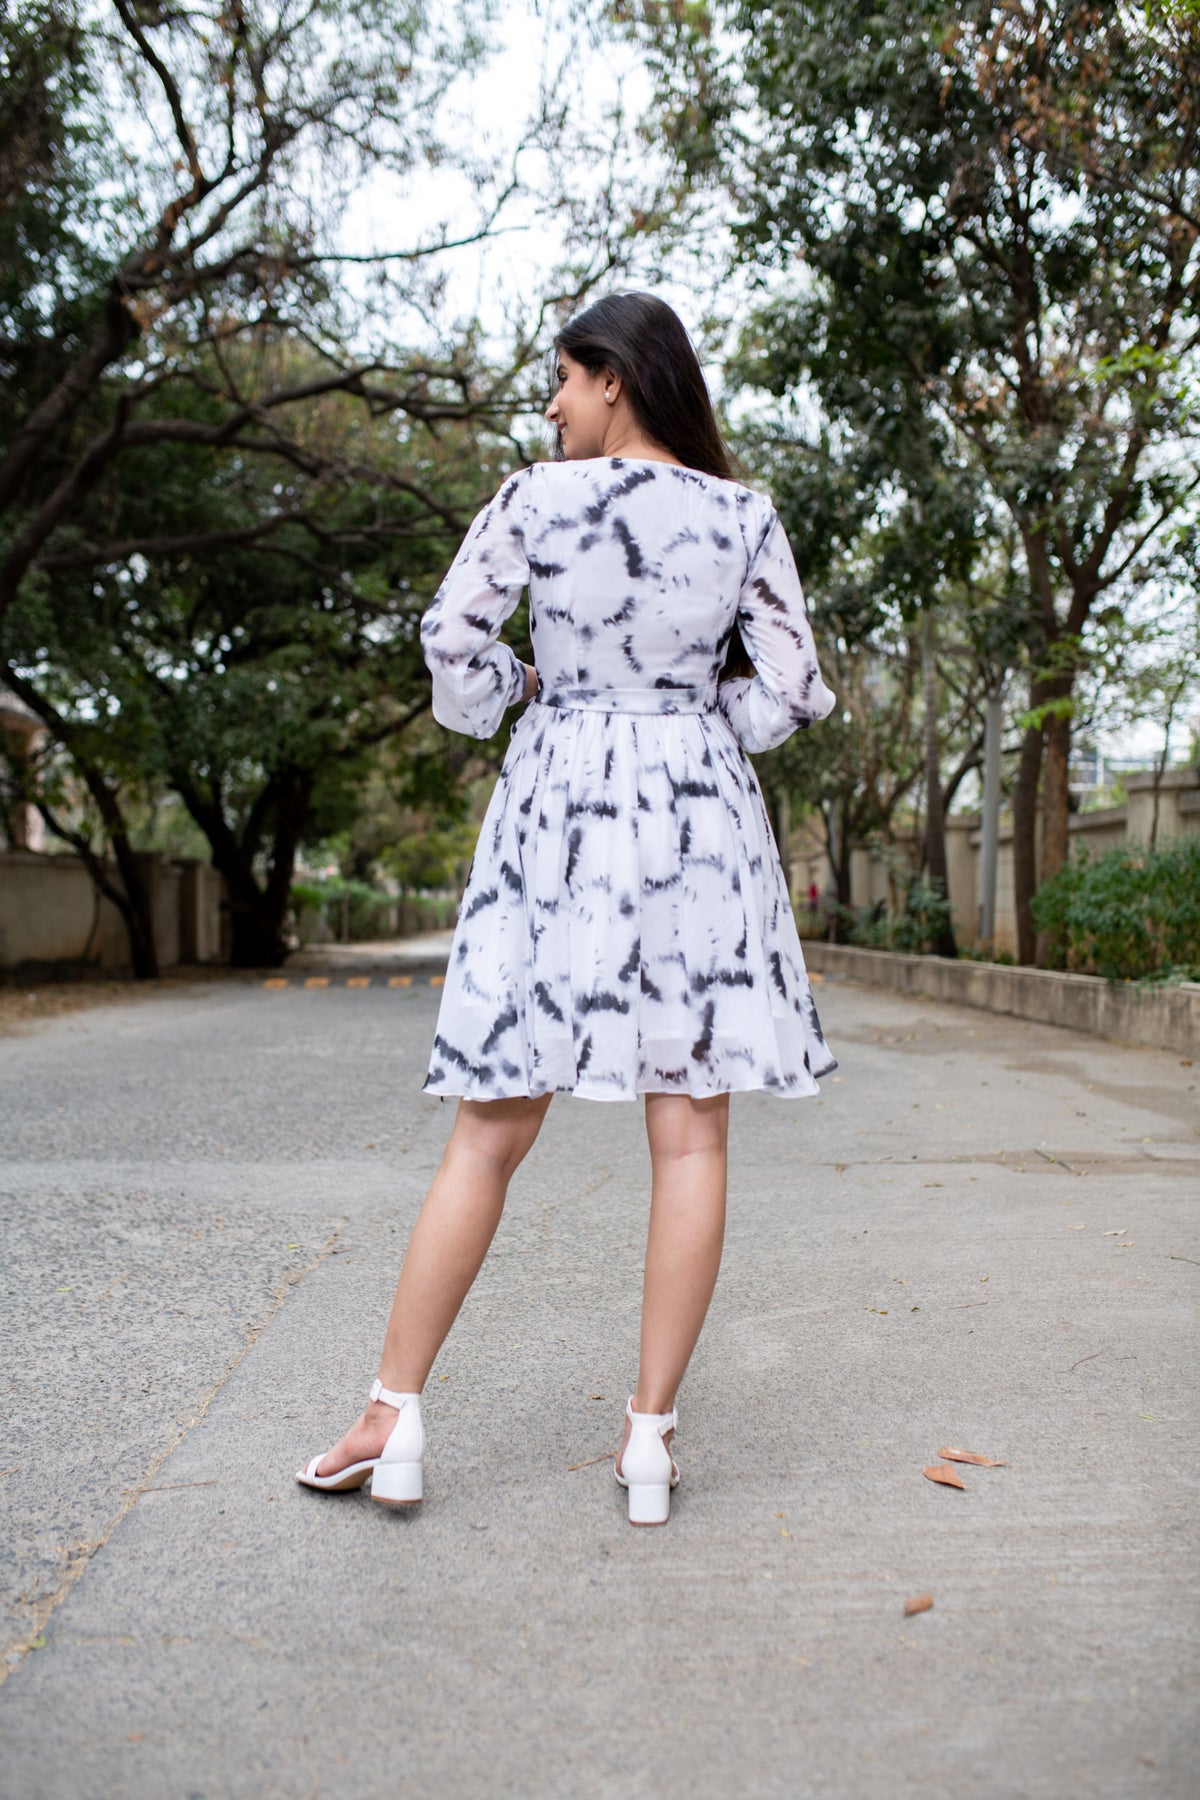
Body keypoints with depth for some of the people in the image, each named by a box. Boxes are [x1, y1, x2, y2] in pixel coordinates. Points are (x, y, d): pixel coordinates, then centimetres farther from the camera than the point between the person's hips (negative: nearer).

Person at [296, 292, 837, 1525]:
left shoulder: (537, 500, 0)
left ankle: (392, 1418, 12)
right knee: (688, 1133, 4)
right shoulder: (744, 517, 5)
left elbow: (452, 640, 2)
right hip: (701, 816, 1)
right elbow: (792, 690, 3)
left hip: (560, 801, -1)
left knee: (490, 1133, 5)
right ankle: (651, 1435, 11)